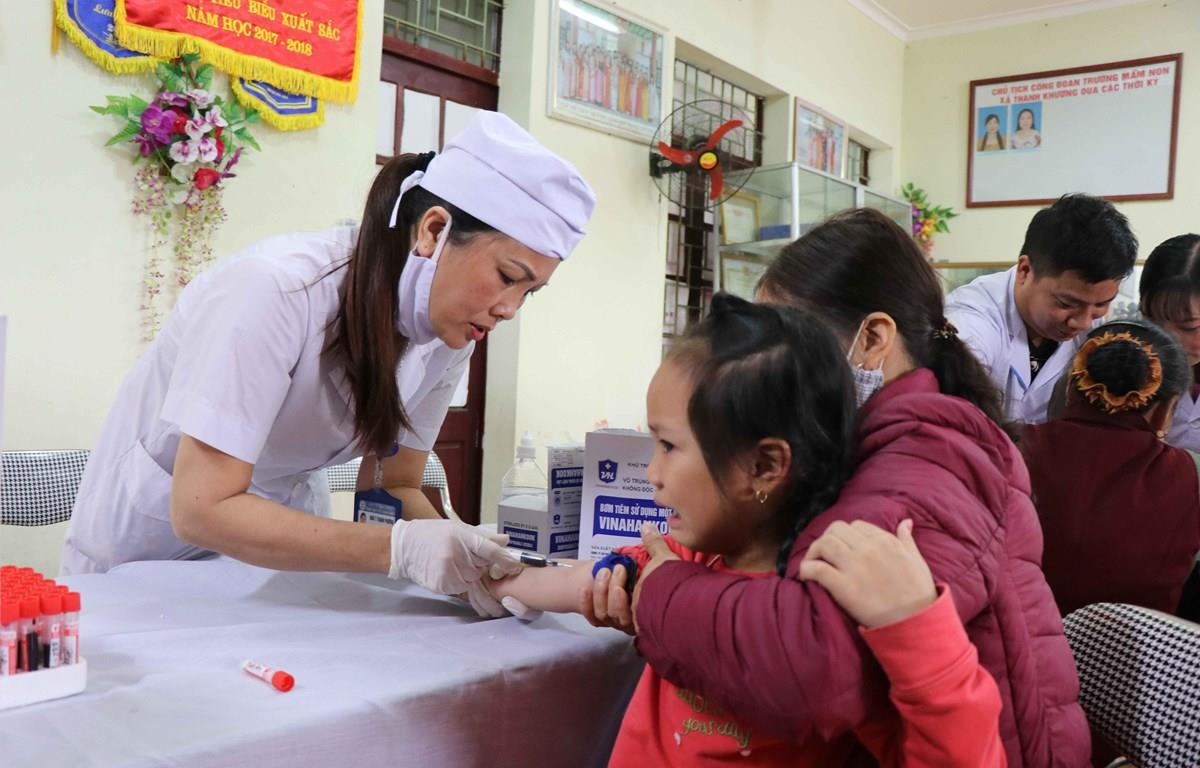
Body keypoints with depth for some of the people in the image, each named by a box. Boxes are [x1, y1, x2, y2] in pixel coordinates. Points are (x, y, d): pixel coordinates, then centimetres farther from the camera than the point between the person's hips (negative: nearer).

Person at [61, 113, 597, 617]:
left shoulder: (448, 336, -16)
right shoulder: (277, 290, -34)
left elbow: (392, 487, -9)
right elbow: (201, 510, -35)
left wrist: (467, 559, -28)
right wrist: (400, 549, -42)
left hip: (281, 522, 4)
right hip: (159, 519, -4)